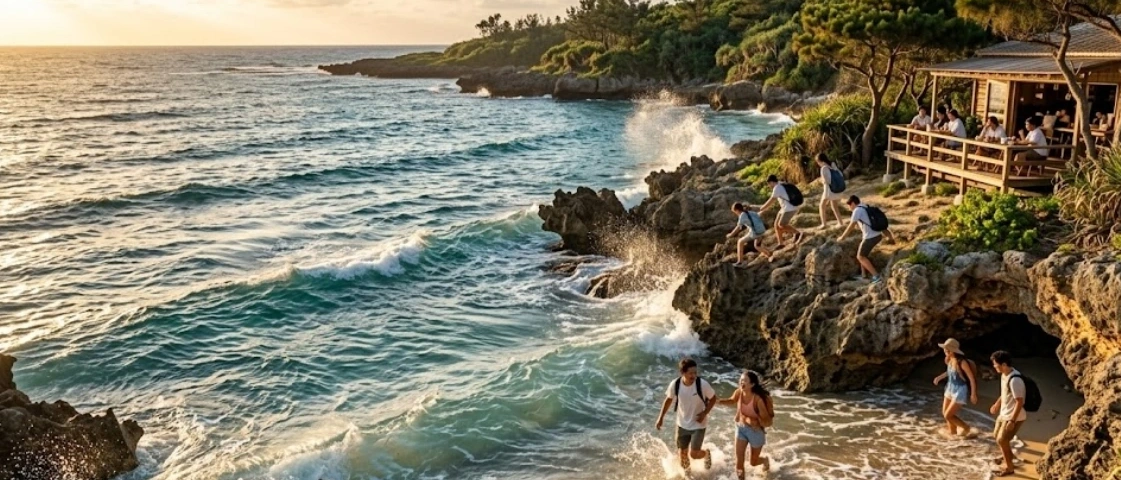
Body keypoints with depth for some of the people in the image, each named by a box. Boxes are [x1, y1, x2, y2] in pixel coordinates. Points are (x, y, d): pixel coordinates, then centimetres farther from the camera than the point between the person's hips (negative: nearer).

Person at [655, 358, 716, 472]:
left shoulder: (702, 384, -26)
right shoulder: (675, 384, -19)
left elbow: (713, 398, -8)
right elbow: (668, 400, -1)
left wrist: (705, 413, -19)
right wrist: (661, 418, 1)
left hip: (698, 425, -2)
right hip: (683, 424, 3)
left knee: (693, 454, -4)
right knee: (682, 453, 15)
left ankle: (706, 454, 32)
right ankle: (686, 470, 48)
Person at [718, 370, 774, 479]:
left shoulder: (758, 399, -31)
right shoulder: (739, 392, -16)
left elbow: (768, 422, -24)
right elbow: (732, 400, 9)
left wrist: (754, 421, -41)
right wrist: (717, 401, -6)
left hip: (756, 431, -4)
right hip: (741, 428, 4)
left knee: (753, 462, 19)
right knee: (739, 461, 2)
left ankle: (765, 460, 54)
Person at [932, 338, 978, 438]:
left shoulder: (962, 362, -27)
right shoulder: (949, 359, -4)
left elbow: (972, 378, -20)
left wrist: (973, 394, -17)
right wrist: (940, 377, 5)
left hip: (960, 391, -8)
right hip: (950, 388, 8)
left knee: (948, 415, -4)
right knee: (945, 413, 18)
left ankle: (966, 427, 19)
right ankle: (952, 430, 41)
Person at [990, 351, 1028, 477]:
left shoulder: (1014, 380, -32)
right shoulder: (1005, 374, -2)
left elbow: (1019, 402, -29)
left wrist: (1012, 421, -27)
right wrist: (997, 404, 29)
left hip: (1014, 416, -10)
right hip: (1004, 413, 10)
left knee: (1001, 440, -3)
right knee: (997, 435, 24)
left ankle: (1009, 468, 14)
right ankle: (1007, 455, 49)